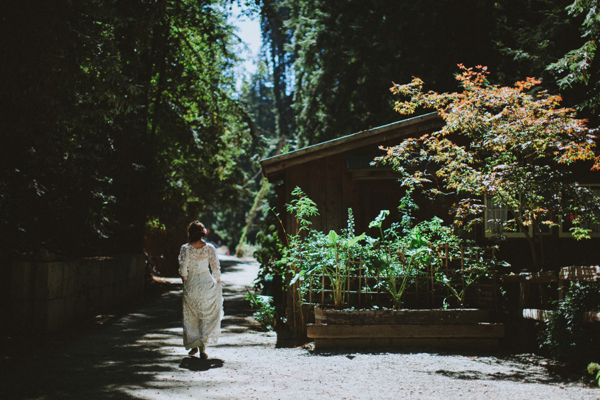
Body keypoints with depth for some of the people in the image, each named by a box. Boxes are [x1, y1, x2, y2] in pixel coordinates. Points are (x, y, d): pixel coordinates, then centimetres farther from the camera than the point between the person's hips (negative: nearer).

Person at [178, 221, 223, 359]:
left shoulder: (185, 248, -9)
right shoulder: (209, 248, -5)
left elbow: (183, 267, -12)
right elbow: (216, 268, -4)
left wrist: (184, 278, 7)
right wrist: (217, 282, 10)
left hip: (191, 285, 0)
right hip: (207, 284, 1)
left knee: (191, 316, 16)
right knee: (207, 316, 9)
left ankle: (193, 345, 19)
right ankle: (202, 347, 0)